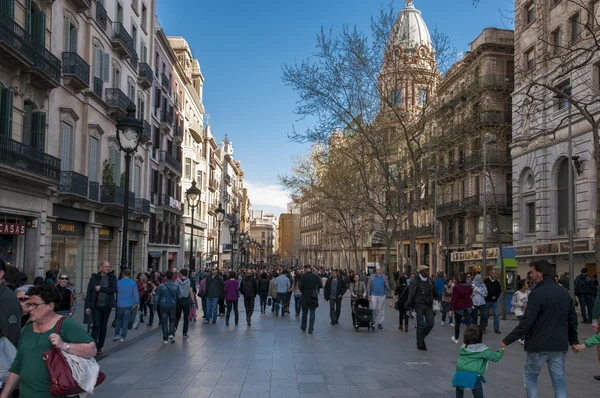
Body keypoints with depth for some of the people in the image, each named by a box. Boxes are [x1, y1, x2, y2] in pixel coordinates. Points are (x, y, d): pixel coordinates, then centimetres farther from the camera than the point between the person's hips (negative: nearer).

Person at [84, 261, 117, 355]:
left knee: (103, 327, 9)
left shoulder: (112, 277, 3)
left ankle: (100, 347, 19)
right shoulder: (94, 278, 0)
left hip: (107, 306, 2)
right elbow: (89, 292, 0)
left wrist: (101, 288, -13)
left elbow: (114, 289, -10)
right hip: (96, 306, -2)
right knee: (96, 325, -11)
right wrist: (87, 306, -4)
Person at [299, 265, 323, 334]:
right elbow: (320, 286, -4)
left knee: (304, 312, 16)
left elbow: (300, 287, -17)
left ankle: (303, 327, 28)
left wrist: (302, 291, 4)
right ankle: (311, 329, 4)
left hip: (305, 297, -1)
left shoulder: (303, 276, -11)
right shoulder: (316, 276, -4)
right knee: (312, 313, 7)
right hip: (313, 297, 1)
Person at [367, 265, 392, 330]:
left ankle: (380, 323, 10)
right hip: (374, 295, -1)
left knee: (381, 310, 3)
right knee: (373, 308, -7)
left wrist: (390, 293, 2)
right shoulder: (371, 277, 4)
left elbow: (387, 286, 8)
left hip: (382, 296, 1)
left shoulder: (384, 277, 5)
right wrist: (368, 295, -1)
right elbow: (368, 287, 4)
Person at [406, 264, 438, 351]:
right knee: (420, 325, 0)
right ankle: (420, 344, 12)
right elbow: (411, 294, -10)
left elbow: (434, 293, 17)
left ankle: (421, 337, 24)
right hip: (419, 305, -5)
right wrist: (409, 306, -10)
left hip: (428, 305, 5)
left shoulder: (429, 280, 7)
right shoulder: (416, 281, -10)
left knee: (431, 323, 1)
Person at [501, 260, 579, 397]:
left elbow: (526, 323, -21)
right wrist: (574, 340, 27)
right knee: (559, 380, 11)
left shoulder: (537, 293, -18)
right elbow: (572, 319, 13)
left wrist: (507, 340, -14)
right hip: (560, 345, 6)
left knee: (530, 377, 13)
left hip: (539, 345, -6)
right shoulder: (565, 292, 6)